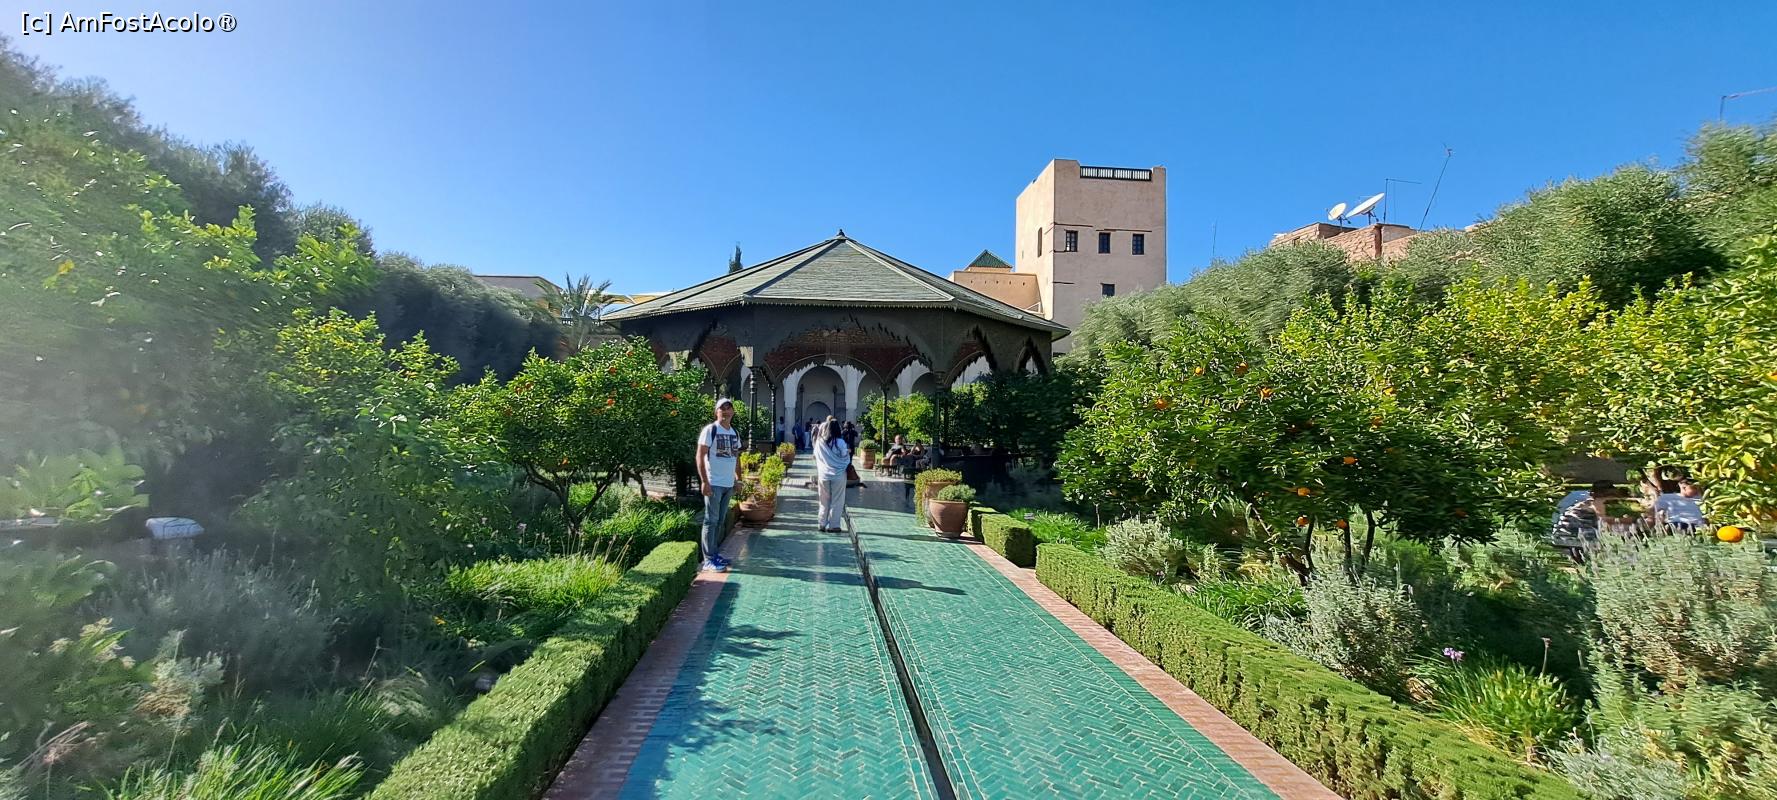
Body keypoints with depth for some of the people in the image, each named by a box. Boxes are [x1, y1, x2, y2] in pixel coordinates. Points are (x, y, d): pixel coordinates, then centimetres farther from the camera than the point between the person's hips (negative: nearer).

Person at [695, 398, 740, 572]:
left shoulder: (735, 433, 12)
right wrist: (704, 481, -17)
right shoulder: (710, 430, -9)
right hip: (714, 484, -7)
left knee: (720, 521, 13)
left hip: (729, 484, 7)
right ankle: (708, 560, 0)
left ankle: (714, 553, 23)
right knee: (711, 521, -4)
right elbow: (700, 456, -12)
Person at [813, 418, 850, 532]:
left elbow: (815, 456, 11)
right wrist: (848, 452, 15)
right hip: (838, 475, -3)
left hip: (823, 475, 3)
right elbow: (846, 459, -3)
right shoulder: (840, 442, -12)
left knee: (824, 501, 13)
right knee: (837, 501, 5)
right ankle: (834, 525, 6)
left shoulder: (819, 442, -3)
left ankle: (823, 524, 16)